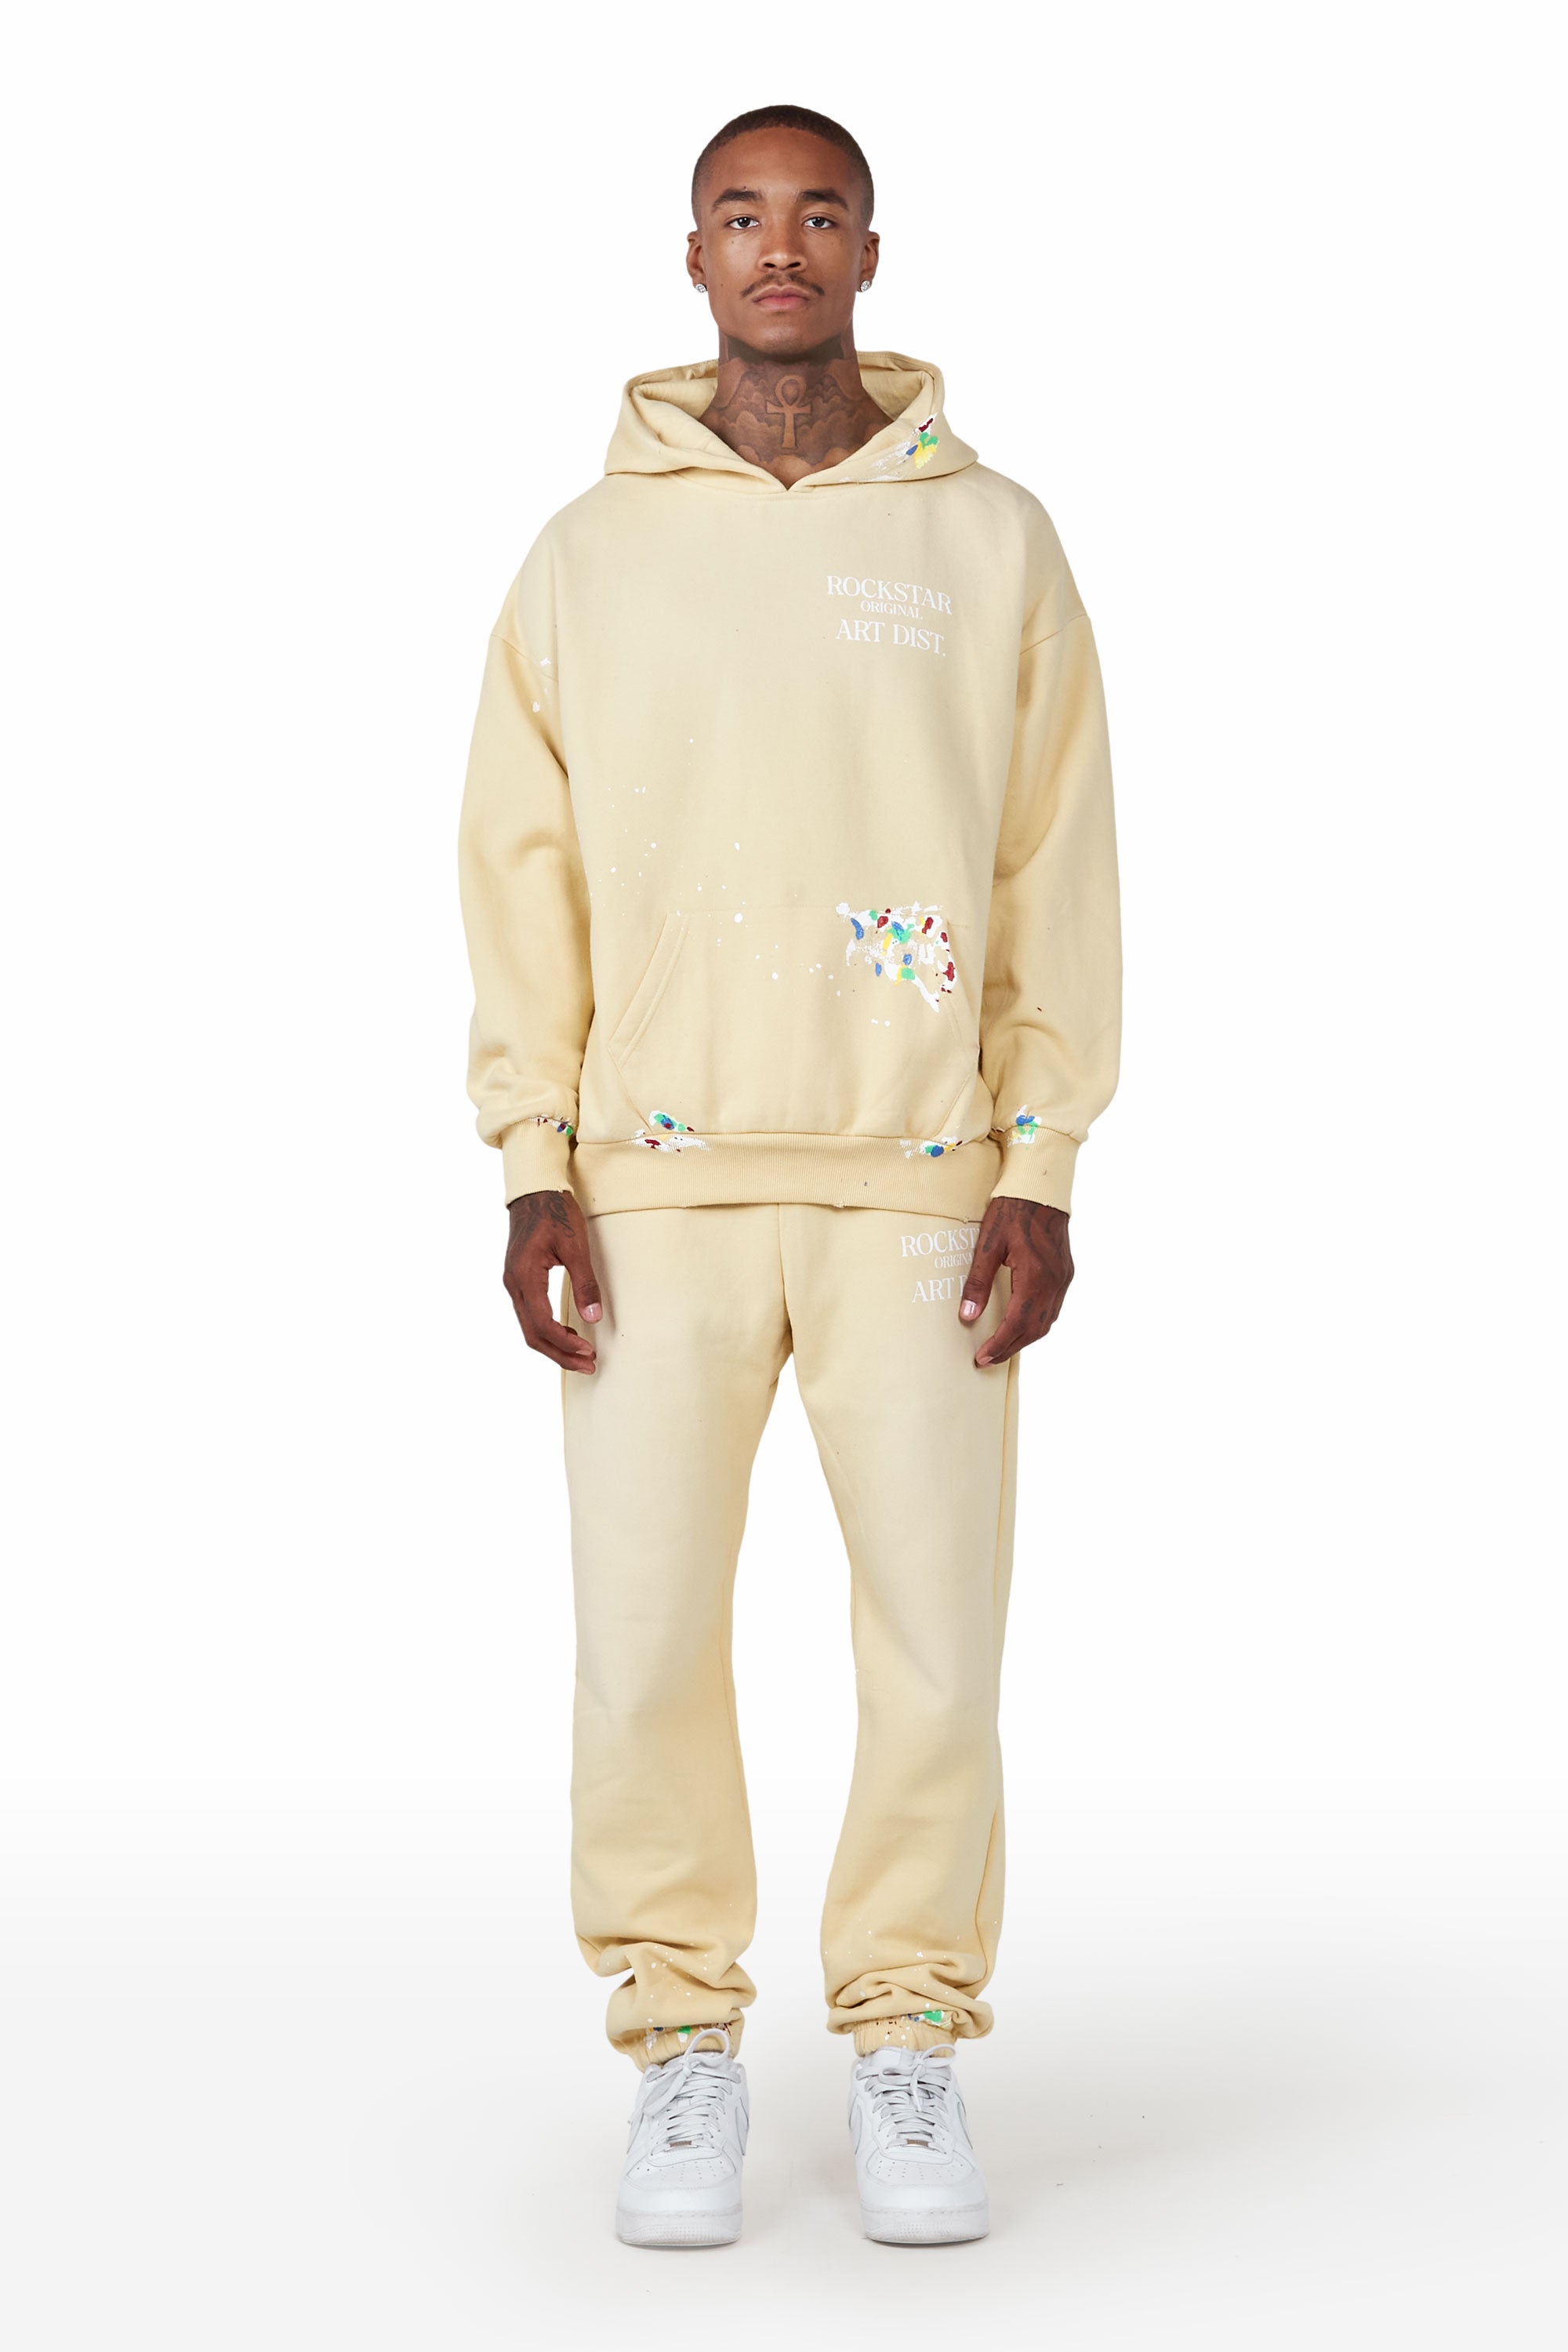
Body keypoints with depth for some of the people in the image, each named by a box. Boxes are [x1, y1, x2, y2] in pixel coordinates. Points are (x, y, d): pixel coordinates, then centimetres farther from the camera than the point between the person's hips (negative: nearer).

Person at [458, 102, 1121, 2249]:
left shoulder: (992, 541, 7)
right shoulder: (592, 552, 8)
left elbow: (1059, 867, 5)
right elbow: (522, 866, 6)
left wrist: (1043, 1163, -2)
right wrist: (534, 1164, -2)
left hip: (920, 1182, 0)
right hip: (660, 1182, 1)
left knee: (937, 1644, 1)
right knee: (645, 1642, 0)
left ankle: (910, 2034, 18)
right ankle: (681, 2039, 17)